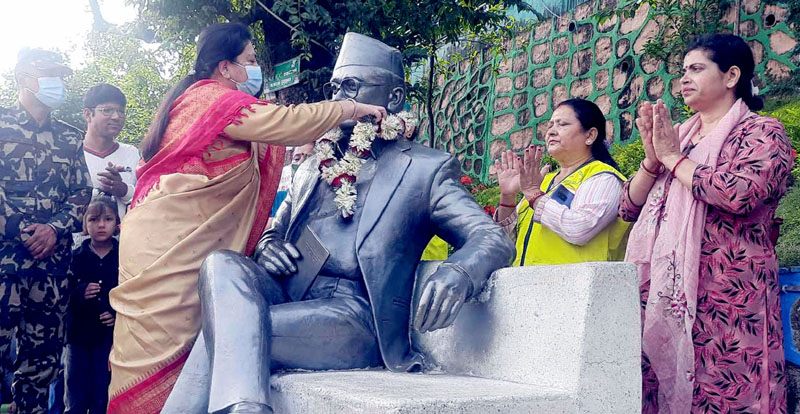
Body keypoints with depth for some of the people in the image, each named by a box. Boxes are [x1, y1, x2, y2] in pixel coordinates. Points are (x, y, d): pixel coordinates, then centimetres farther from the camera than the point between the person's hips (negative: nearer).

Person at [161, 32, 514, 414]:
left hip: (354, 319, -5)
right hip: (289, 299, 5)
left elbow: (493, 238, -3)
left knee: (223, 332, -28)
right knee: (221, 264, -27)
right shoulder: (313, 167, 24)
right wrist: (268, 248, 0)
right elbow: (274, 232, 28)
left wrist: (457, 274, -29)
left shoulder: (426, 169, 6)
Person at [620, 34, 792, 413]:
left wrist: (673, 157, -7)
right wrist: (653, 158, -2)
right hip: (665, 294, 5)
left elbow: (740, 193, -19)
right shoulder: (678, 135, 19)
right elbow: (629, 207, 15)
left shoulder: (762, 132, 2)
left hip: (725, 297, -5)